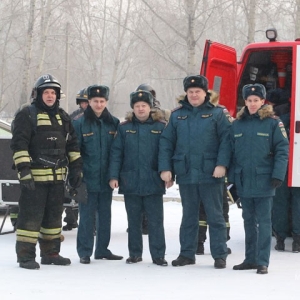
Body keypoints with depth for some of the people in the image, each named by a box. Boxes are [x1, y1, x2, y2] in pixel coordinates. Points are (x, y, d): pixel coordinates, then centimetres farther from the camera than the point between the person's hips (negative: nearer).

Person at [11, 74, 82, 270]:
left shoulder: (62, 117, 16)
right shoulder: (27, 115, -6)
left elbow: (72, 144, 20)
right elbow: (19, 144, -12)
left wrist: (76, 168, 13)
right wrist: (24, 169, -20)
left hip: (57, 176, 7)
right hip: (35, 176, -7)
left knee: (54, 216, 12)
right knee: (31, 216, -7)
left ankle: (51, 253, 22)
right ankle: (25, 255, -3)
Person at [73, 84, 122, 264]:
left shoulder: (114, 123, 6)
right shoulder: (80, 123, -3)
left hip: (106, 179, 3)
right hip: (87, 179, -3)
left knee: (105, 215, 10)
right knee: (87, 216, -1)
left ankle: (102, 249, 20)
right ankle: (85, 251, 5)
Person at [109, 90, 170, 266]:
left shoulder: (160, 127, 1)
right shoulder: (125, 128, 5)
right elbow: (116, 153, 3)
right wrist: (114, 176, -4)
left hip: (153, 182, -2)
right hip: (131, 182, 2)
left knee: (156, 221, 1)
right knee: (134, 221, 10)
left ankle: (158, 254, 6)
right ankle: (135, 253, 19)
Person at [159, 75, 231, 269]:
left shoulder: (217, 114, 0)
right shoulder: (177, 115, 9)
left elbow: (226, 140, -7)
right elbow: (166, 143, 8)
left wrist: (222, 164, -18)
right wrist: (165, 168, -1)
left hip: (211, 174, -3)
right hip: (186, 174, 3)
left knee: (215, 216, 2)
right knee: (189, 216, 12)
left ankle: (220, 255, 6)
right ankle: (187, 254, 19)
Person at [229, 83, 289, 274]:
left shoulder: (273, 123, -4)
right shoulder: (237, 124, 9)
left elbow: (282, 150, -7)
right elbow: (232, 151, 11)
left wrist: (278, 175, -15)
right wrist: (232, 177, 5)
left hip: (264, 181, -4)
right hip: (244, 182, 5)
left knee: (263, 221, -2)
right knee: (249, 221, 12)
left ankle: (262, 261, 0)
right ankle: (250, 259, 20)